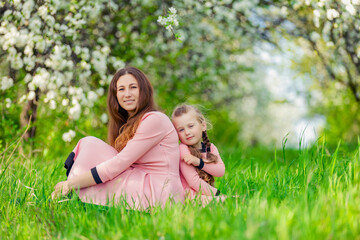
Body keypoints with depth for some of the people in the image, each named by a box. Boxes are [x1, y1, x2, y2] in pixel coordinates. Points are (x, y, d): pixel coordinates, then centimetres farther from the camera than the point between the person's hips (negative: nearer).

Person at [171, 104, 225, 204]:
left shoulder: (211, 148, 10)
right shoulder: (183, 149, -9)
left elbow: (221, 171, -7)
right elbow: (194, 182, -15)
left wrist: (199, 162, -20)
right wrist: (216, 194, -13)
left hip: (208, 193, 7)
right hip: (191, 195, -7)